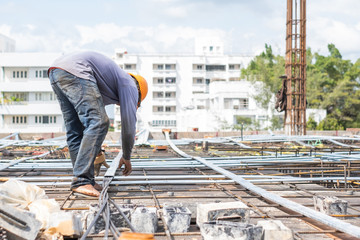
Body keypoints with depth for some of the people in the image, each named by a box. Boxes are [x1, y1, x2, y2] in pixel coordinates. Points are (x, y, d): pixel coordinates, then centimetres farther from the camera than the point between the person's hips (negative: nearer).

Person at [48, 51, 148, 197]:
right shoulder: (130, 85, 13)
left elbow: (87, 120, 44)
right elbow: (129, 123, 8)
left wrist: (96, 150, 50)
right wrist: (126, 157, 20)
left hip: (54, 71, 10)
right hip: (74, 70, -10)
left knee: (74, 130, 11)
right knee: (99, 122, -10)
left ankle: (87, 181, 11)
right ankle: (81, 181, -14)